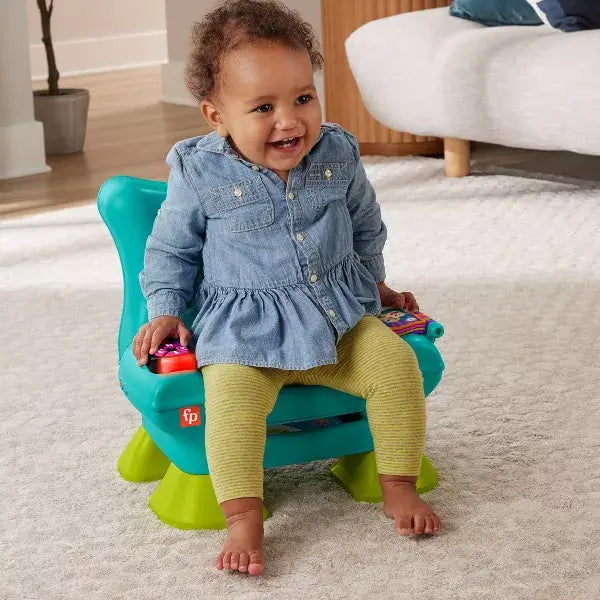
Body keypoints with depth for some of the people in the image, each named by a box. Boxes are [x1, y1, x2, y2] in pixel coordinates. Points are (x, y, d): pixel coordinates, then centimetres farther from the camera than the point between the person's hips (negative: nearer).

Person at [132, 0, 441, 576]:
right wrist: (165, 311, 0)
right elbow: (170, 249, 7)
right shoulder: (200, 173, -8)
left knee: (397, 363, -17)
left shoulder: (337, 155, 0)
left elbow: (365, 227, 19)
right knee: (231, 397, -30)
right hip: (244, 331, -3)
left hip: (340, 318, 3)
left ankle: (399, 487, -3)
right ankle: (244, 519, -24)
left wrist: (374, 287, 26)